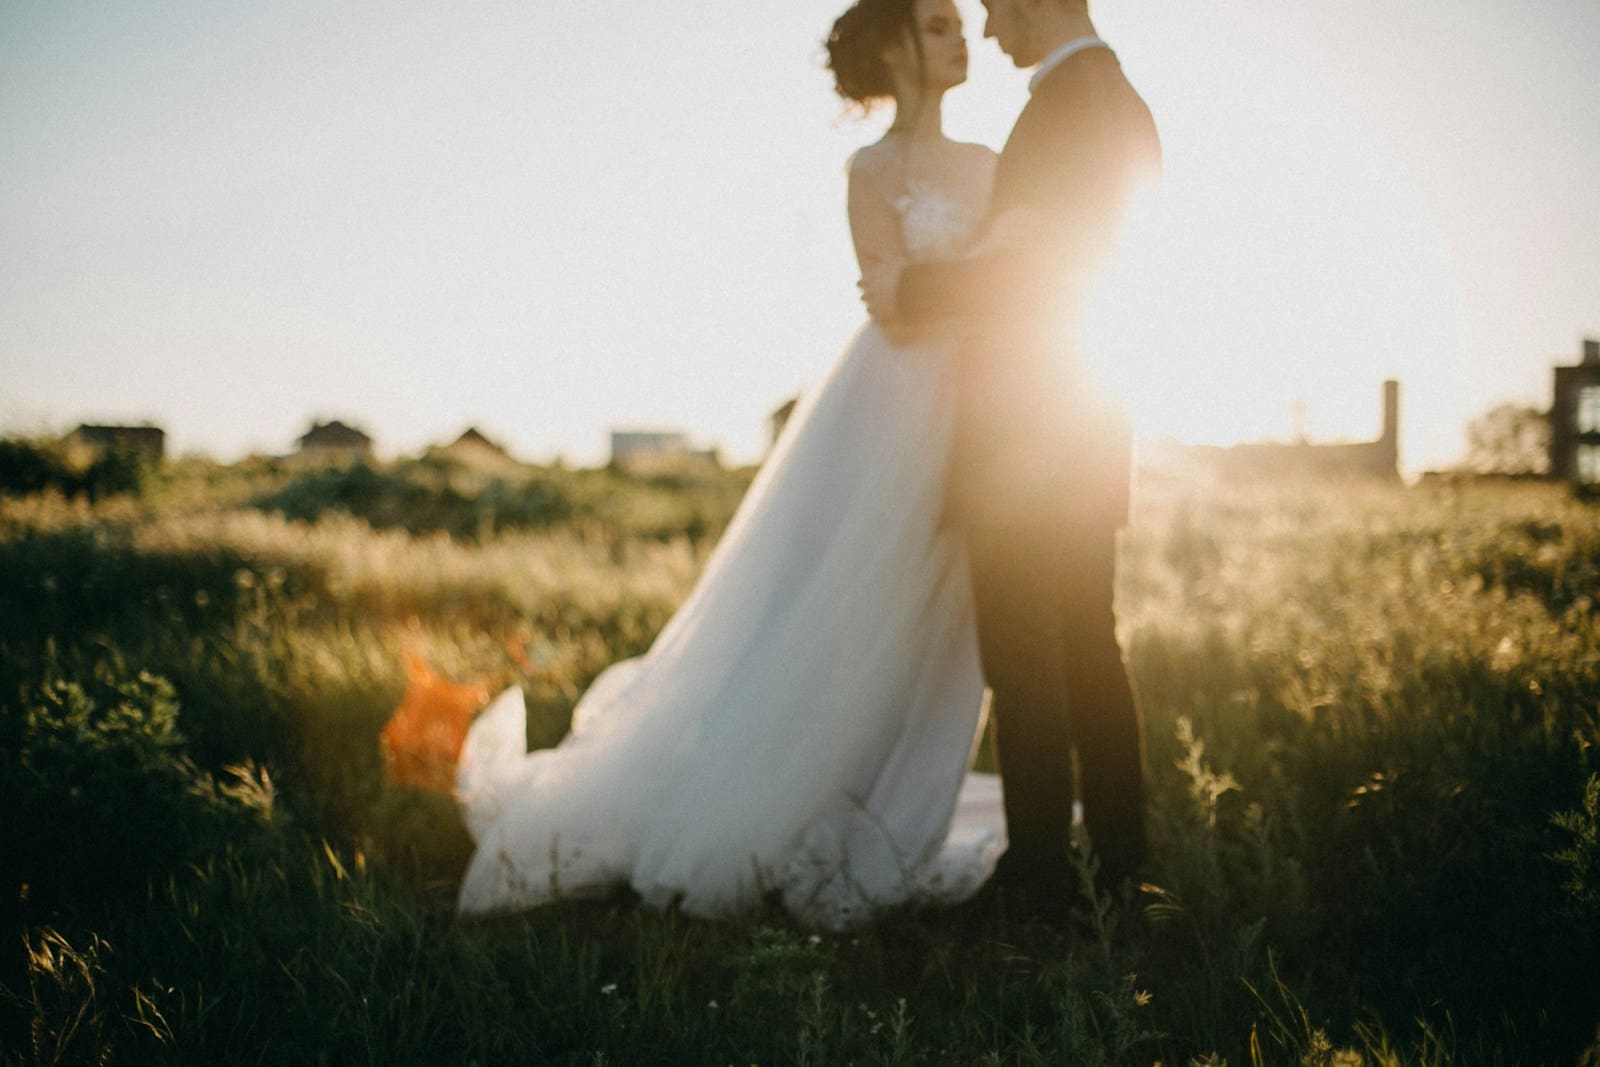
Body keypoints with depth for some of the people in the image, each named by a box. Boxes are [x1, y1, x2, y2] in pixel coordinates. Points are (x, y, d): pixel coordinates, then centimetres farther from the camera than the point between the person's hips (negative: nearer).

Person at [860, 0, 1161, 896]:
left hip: (1032, 429, -10)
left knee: (1023, 658, -4)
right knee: (1088, 648, 13)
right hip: (1089, 427, 10)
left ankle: (1041, 868, 1)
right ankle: (1121, 854, 20)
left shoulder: (1069, 94, -13)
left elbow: (1046, 261, -22)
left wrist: (914, 288, -14)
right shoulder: (1125, 102, 17)